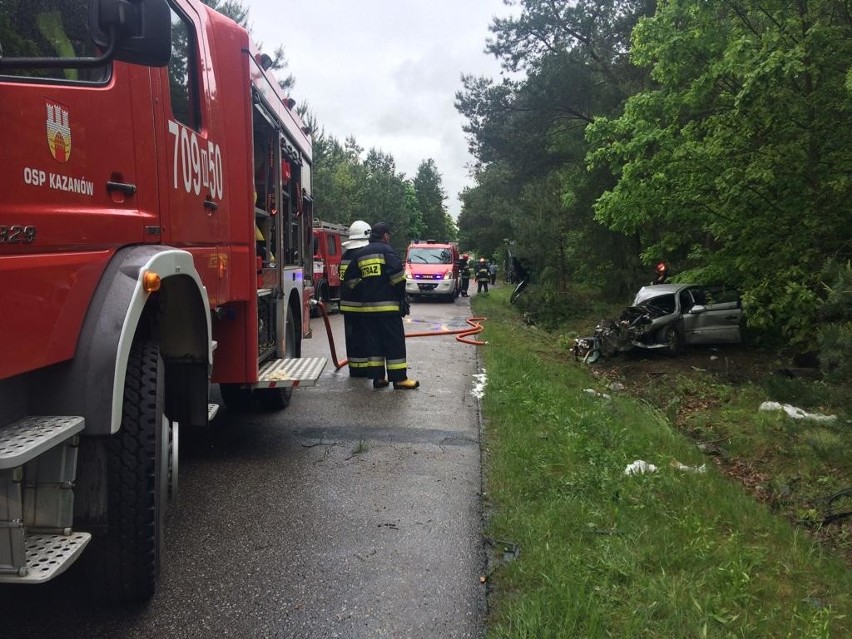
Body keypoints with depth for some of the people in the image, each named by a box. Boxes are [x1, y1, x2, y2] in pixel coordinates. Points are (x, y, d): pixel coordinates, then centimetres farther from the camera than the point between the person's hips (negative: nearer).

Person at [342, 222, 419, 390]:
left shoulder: (359, 254, 14)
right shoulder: (386, 250, -6)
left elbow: (350, 279, 15)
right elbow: (397, 273, -18)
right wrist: (400, 292, -4)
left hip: (366, 306, 6)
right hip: (387, 305, -6)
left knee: (373, 341, 10)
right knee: (394, 341, -2)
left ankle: (378, 377, 11)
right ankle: (399, 379, -1)